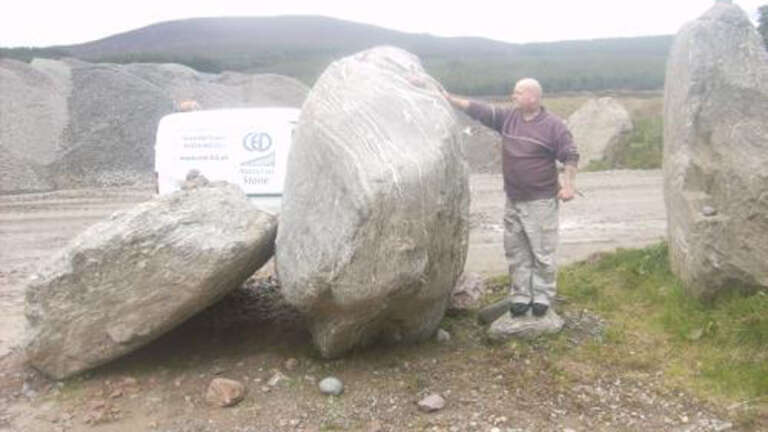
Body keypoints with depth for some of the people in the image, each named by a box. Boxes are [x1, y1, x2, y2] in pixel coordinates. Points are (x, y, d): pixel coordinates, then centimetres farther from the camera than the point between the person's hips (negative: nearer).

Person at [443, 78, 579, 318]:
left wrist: (568, 184, -13)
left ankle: (542, 296, 14)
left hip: (541, 201, -5)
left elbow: (570, 156, -5)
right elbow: (478, 110, 4)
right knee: (515, 250, 10)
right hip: (513, 200, 6)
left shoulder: (553, 125, -8)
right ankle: (521, 295, 21)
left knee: (542, 252, 0)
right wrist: (449, 98, 0)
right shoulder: (507, 117, 5)